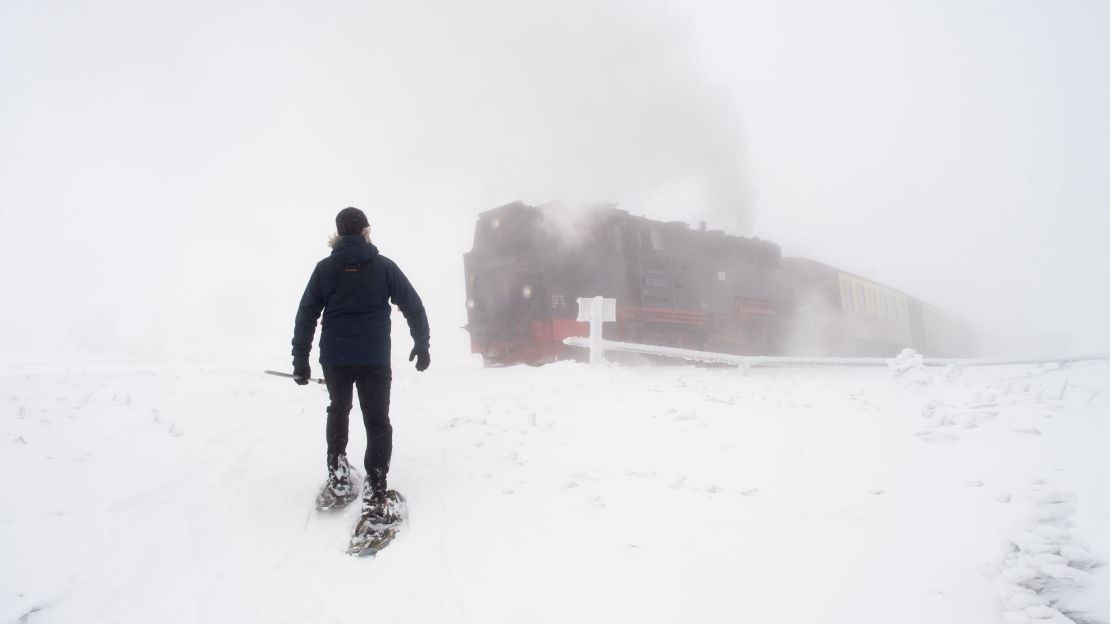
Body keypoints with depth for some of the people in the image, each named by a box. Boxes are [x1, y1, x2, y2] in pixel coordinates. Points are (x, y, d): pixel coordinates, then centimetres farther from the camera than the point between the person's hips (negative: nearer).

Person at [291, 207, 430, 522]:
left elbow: (306, 316, 2)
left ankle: (338, 479, 21)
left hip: (334, 358, 2)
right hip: (374, 359, -2)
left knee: (338, 411, 25)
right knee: (377, 423, 5)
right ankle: (375, 495, -5)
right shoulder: (384, 266, -1)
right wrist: (422, 344, 14)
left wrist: (300, 359, 9)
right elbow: (413, 306, 2)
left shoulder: (325, 268, 2)